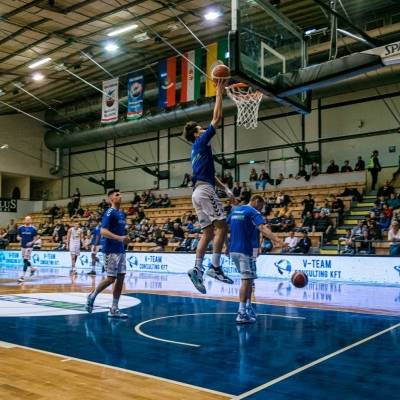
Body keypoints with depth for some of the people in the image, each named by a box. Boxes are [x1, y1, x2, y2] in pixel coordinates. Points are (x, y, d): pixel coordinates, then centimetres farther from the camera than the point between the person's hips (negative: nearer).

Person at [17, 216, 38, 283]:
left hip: (29, 246, -5)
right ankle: (32, 268, 39)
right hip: (23, 246, 5)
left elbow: (35, 237, 1)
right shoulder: (20, 228, 3)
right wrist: (18, 238, -13)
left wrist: (32, 242, -16)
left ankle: (23, 276, -8)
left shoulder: (33, 229, -6)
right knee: (25, 260, 13)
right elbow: (18, 236, 10)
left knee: (26, 260, -10)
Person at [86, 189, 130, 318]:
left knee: (120, 278, 4)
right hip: (110, 251, -8)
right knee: (111, 278, -6)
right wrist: (119, 238, -29)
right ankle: (92, 296, 19)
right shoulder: (109, 213, -11)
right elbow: (103, 231, -21)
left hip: (120, 250, 8)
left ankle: (114, 309, 10)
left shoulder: (122, 213, 16)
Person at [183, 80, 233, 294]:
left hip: (198, 192, 9)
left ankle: (197, 268, -4)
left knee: (208, 231, 5)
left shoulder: (197, 150, 26)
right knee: (221, 226, -11)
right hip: (205, 190, -9)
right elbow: (216, 119, -2)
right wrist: (219, 95, 6)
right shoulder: (201, 143, 1)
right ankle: (215, 267, -17)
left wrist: (225, 188, 24)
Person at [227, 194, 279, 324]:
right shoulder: (253, 212, -8)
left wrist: (227, 246, 32)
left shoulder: (235, 211, 16)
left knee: (249, 279, 19)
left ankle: (248, 307, 21)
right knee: (246, 280, -5)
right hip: (246, 250, -8)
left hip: (233, 250, 8)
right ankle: (242, 313, -7)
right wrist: (276, 240, -37)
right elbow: (262, 228, -25)